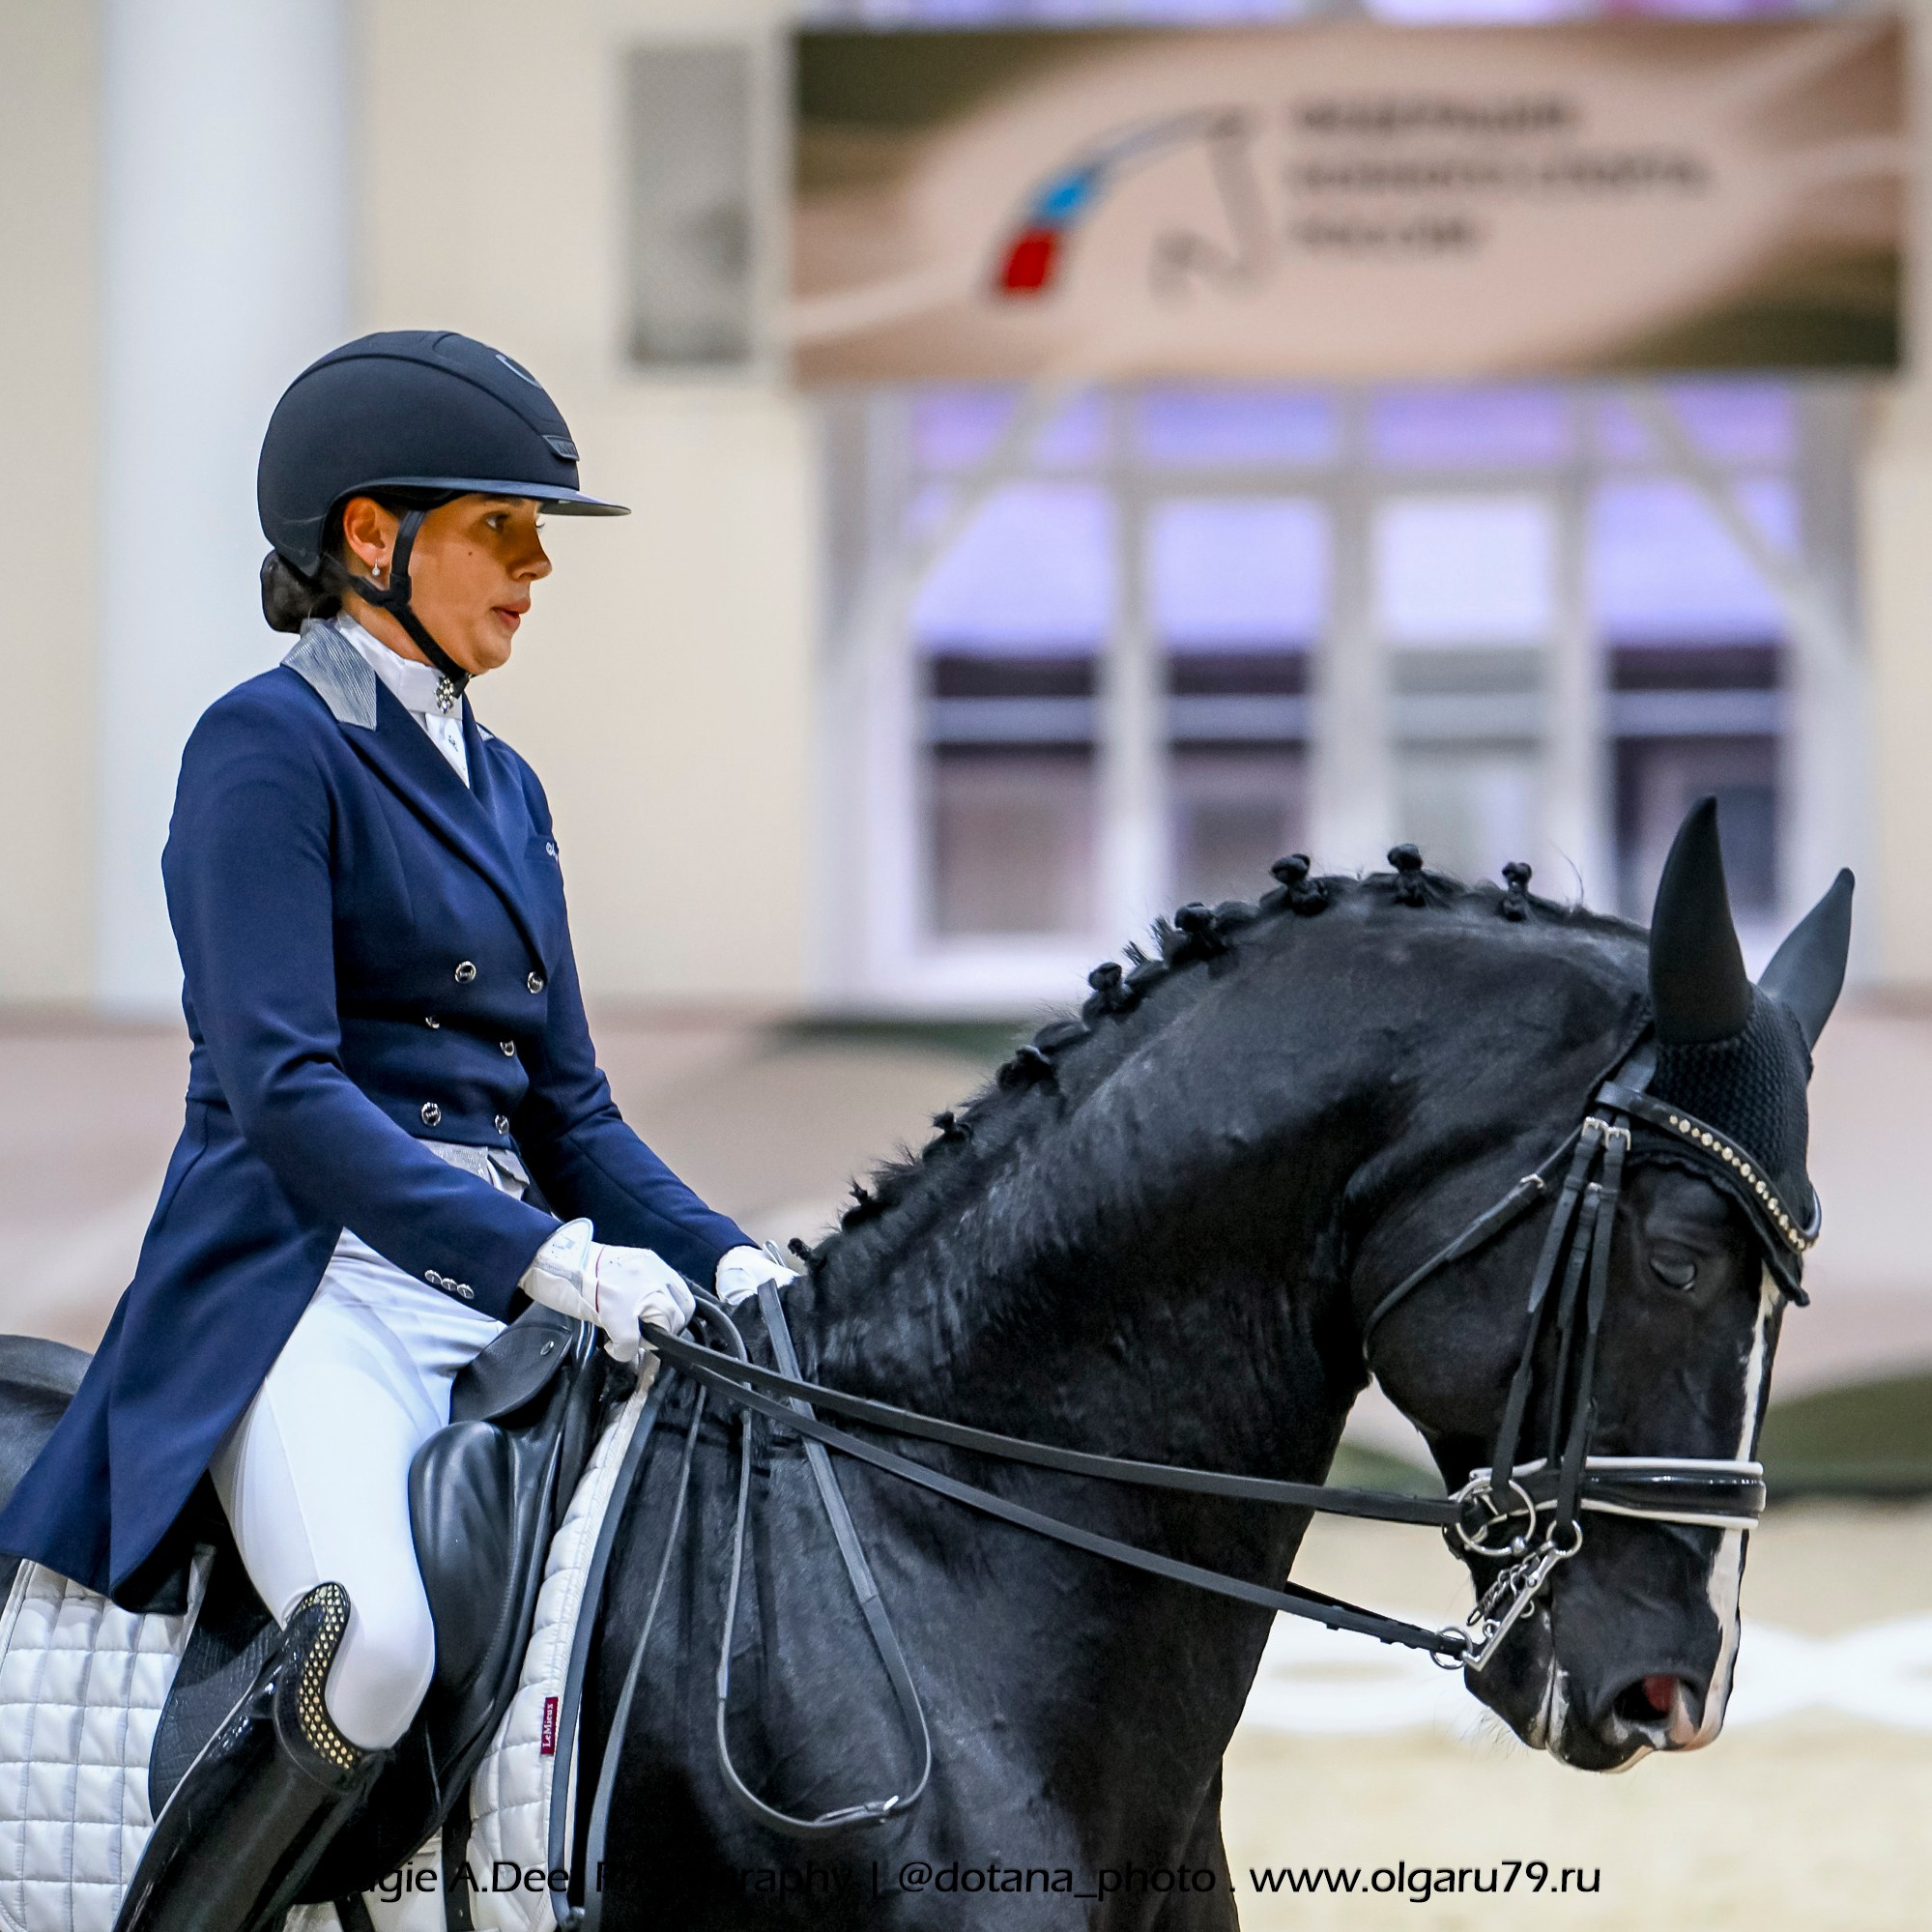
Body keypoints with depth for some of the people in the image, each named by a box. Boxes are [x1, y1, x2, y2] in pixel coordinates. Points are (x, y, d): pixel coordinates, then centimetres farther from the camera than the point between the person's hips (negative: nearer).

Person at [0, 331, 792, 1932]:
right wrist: (541, 1256, -24)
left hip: (506, 1291, 8)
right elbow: (281, 1090, -15)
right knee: (377, 1645, -34)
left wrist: (721, 1259, 2)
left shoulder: (502, 787, 20)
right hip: (311, 1284, -8)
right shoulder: (269, 748, -4)